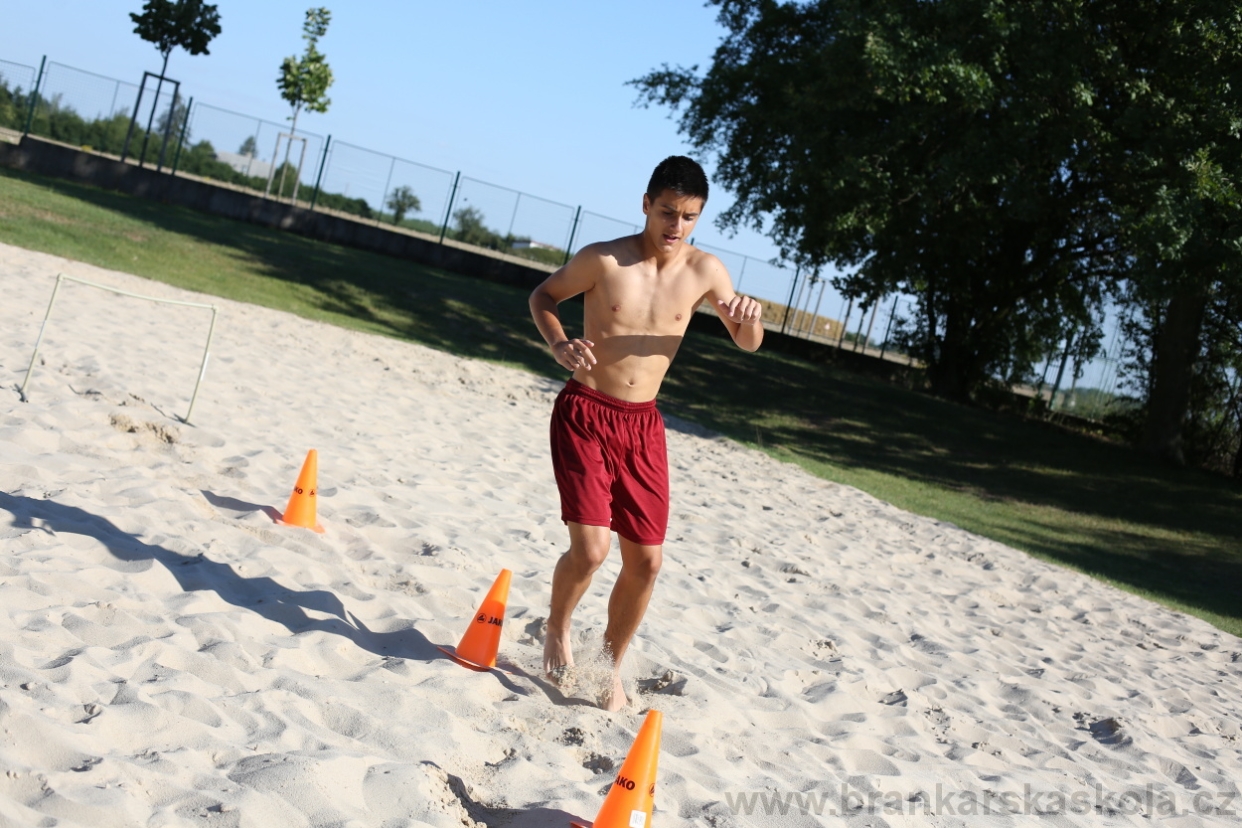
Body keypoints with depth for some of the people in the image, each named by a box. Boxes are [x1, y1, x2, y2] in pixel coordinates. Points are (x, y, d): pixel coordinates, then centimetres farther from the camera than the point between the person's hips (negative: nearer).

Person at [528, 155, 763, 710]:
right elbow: (543, 296, 6)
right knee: (590, 548, -15)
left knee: (646, 560, 4)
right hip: (584, 414, -4)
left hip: (643, 425, 4)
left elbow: (747, 343, 10)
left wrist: (749, 319, -14)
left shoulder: (704, 271, -1)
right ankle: (557, 628, 19)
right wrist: (559, 346, -13)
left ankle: (612, 664, 28)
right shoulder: (603, 260, -10)